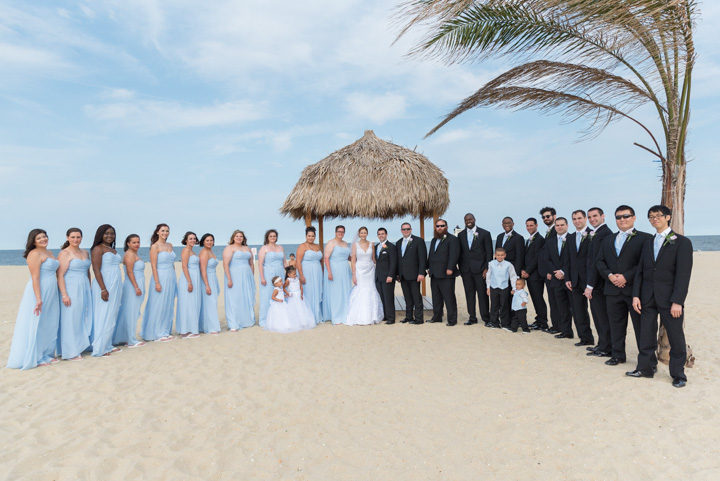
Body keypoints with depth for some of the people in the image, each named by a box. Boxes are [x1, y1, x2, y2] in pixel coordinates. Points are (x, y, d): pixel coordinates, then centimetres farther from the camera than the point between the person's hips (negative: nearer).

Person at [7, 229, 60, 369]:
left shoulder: (49, 253, 15)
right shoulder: (35, 254, -12)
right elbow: (35, 278, -18)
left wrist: (59, 295, 20)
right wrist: (38, 298, -23)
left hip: (50, 295, 9)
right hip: (38, 292, -9)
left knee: (49, 325, 13)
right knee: (36, 325, -1)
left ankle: (46, 354, 23)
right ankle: (34, 358, 7)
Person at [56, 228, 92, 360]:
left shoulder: (85, 253, 14)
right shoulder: (64, 253, -7)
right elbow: (60, 275, -12)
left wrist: (89, 289, 16)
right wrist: (64, 294, -18)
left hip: (84, 289, 7)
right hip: (71, 289, -7)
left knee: (85, 318, 8)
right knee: (71, 319, -2)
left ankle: (81, 345, 18)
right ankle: (71, 352, 5)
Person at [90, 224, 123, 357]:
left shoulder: (113, 250, 17)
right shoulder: (98, 249, -7)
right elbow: (96, 270, -14)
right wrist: (103, 289, -21)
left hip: (116, 286, 8)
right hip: (105, 285, -8)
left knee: (112, 317, 11)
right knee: (103, 317, -4)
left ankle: (108, 345, 19)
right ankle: (99, 349, 3)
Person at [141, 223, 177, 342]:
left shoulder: (170, 245, 12)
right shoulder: (155, 246, -8)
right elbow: (153, 266, -12)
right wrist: (157, 283, -18)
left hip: (171, 278, 7)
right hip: (160, 278, -7)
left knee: (168, 306, 11)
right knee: (158, 306, -1)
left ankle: (166, 331, 20)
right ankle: (157, 334, 9)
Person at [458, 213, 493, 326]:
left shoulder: (484, 233, 1)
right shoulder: (461, 235, 11)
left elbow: (489, 252, -1)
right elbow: (460, 253, 13)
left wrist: (487, 268, -8)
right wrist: (460, 268, 7)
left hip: (480, 269, -3)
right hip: (466, 270, 3)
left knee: (482, 294, -1)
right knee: (469, 294, 7)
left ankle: (486, 318, 10)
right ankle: (472, 318, 16)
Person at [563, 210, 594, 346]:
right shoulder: (570, 238, 14)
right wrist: (567, 278, 7)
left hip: (589, 279, -6)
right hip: (575, 281, 6)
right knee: (577, 311, 8)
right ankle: (586, 338, 19)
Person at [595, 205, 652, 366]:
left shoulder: (645, 238, -2)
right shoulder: (608, 240, 16)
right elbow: (600, 261, 12)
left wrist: (626, 277, -17)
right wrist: (609, 275, -6)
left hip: (634, 289, -5)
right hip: (613, 289, 5)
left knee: (641, 325, 2)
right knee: (616, 324, 12)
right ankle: (617, 355, 24)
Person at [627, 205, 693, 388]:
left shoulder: (682, 242, -3)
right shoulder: (648, 243, 13)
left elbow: (683, 274, -10)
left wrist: (677, 301, -16)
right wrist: (636, 295, 2)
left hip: (669, 298, -4)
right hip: (647, 297, 5)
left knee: (676, 337, 5)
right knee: (646, 335, 9)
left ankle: (678, 374, 19)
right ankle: (646, 368, 21)